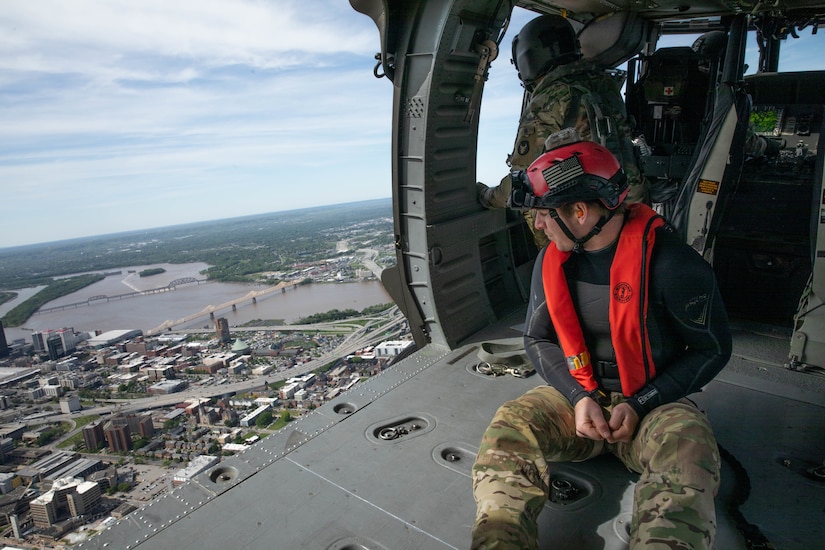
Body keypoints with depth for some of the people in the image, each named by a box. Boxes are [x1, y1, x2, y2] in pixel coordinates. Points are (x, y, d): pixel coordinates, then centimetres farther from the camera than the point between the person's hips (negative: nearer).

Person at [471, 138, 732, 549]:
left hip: (653, 403, -3)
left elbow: (713, 349, -7)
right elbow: (537, 339, 5)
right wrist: (579, 397, -12)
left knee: (687, 450, -35)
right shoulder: (552, 260, -2)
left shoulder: (669, 262, -18)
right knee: (508, 427, -22)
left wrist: (639, 405, -16)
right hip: (577, 397, 4)